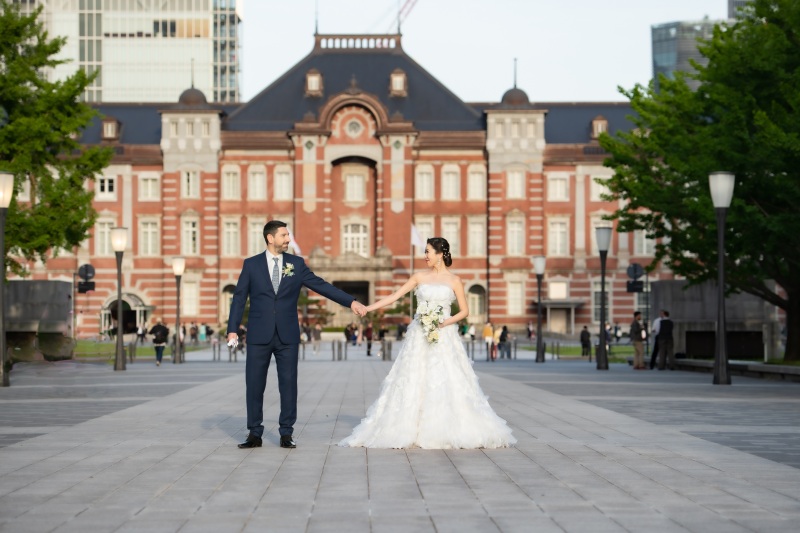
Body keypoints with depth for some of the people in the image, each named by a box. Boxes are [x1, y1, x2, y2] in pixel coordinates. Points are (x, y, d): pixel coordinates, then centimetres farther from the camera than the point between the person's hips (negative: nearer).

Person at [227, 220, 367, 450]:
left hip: (288, 336, 1)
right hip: (259, 336, -1)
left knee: (288, 384, 1)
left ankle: (286, 433, 9)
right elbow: (239, 298, 2)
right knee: (254, 385, 2)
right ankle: (254, 434, 11)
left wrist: (351, 302, -4)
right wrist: (232, 329, -5)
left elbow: (321, 285, 3)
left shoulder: (296, 263, 5)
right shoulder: (251, 264, 3)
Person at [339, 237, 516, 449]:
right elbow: (394, 296, 6)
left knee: (447, 382, -6)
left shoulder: (454, 280, 3)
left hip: (444, 337, -2)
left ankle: (448, 432, 1)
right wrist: (367, 308, -1)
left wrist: (446, 322, -12)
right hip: (420, 337, 2)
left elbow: (464, 311, 4)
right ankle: (411, 431, 2)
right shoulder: (419, 276, 7)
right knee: (413, 382, -2)